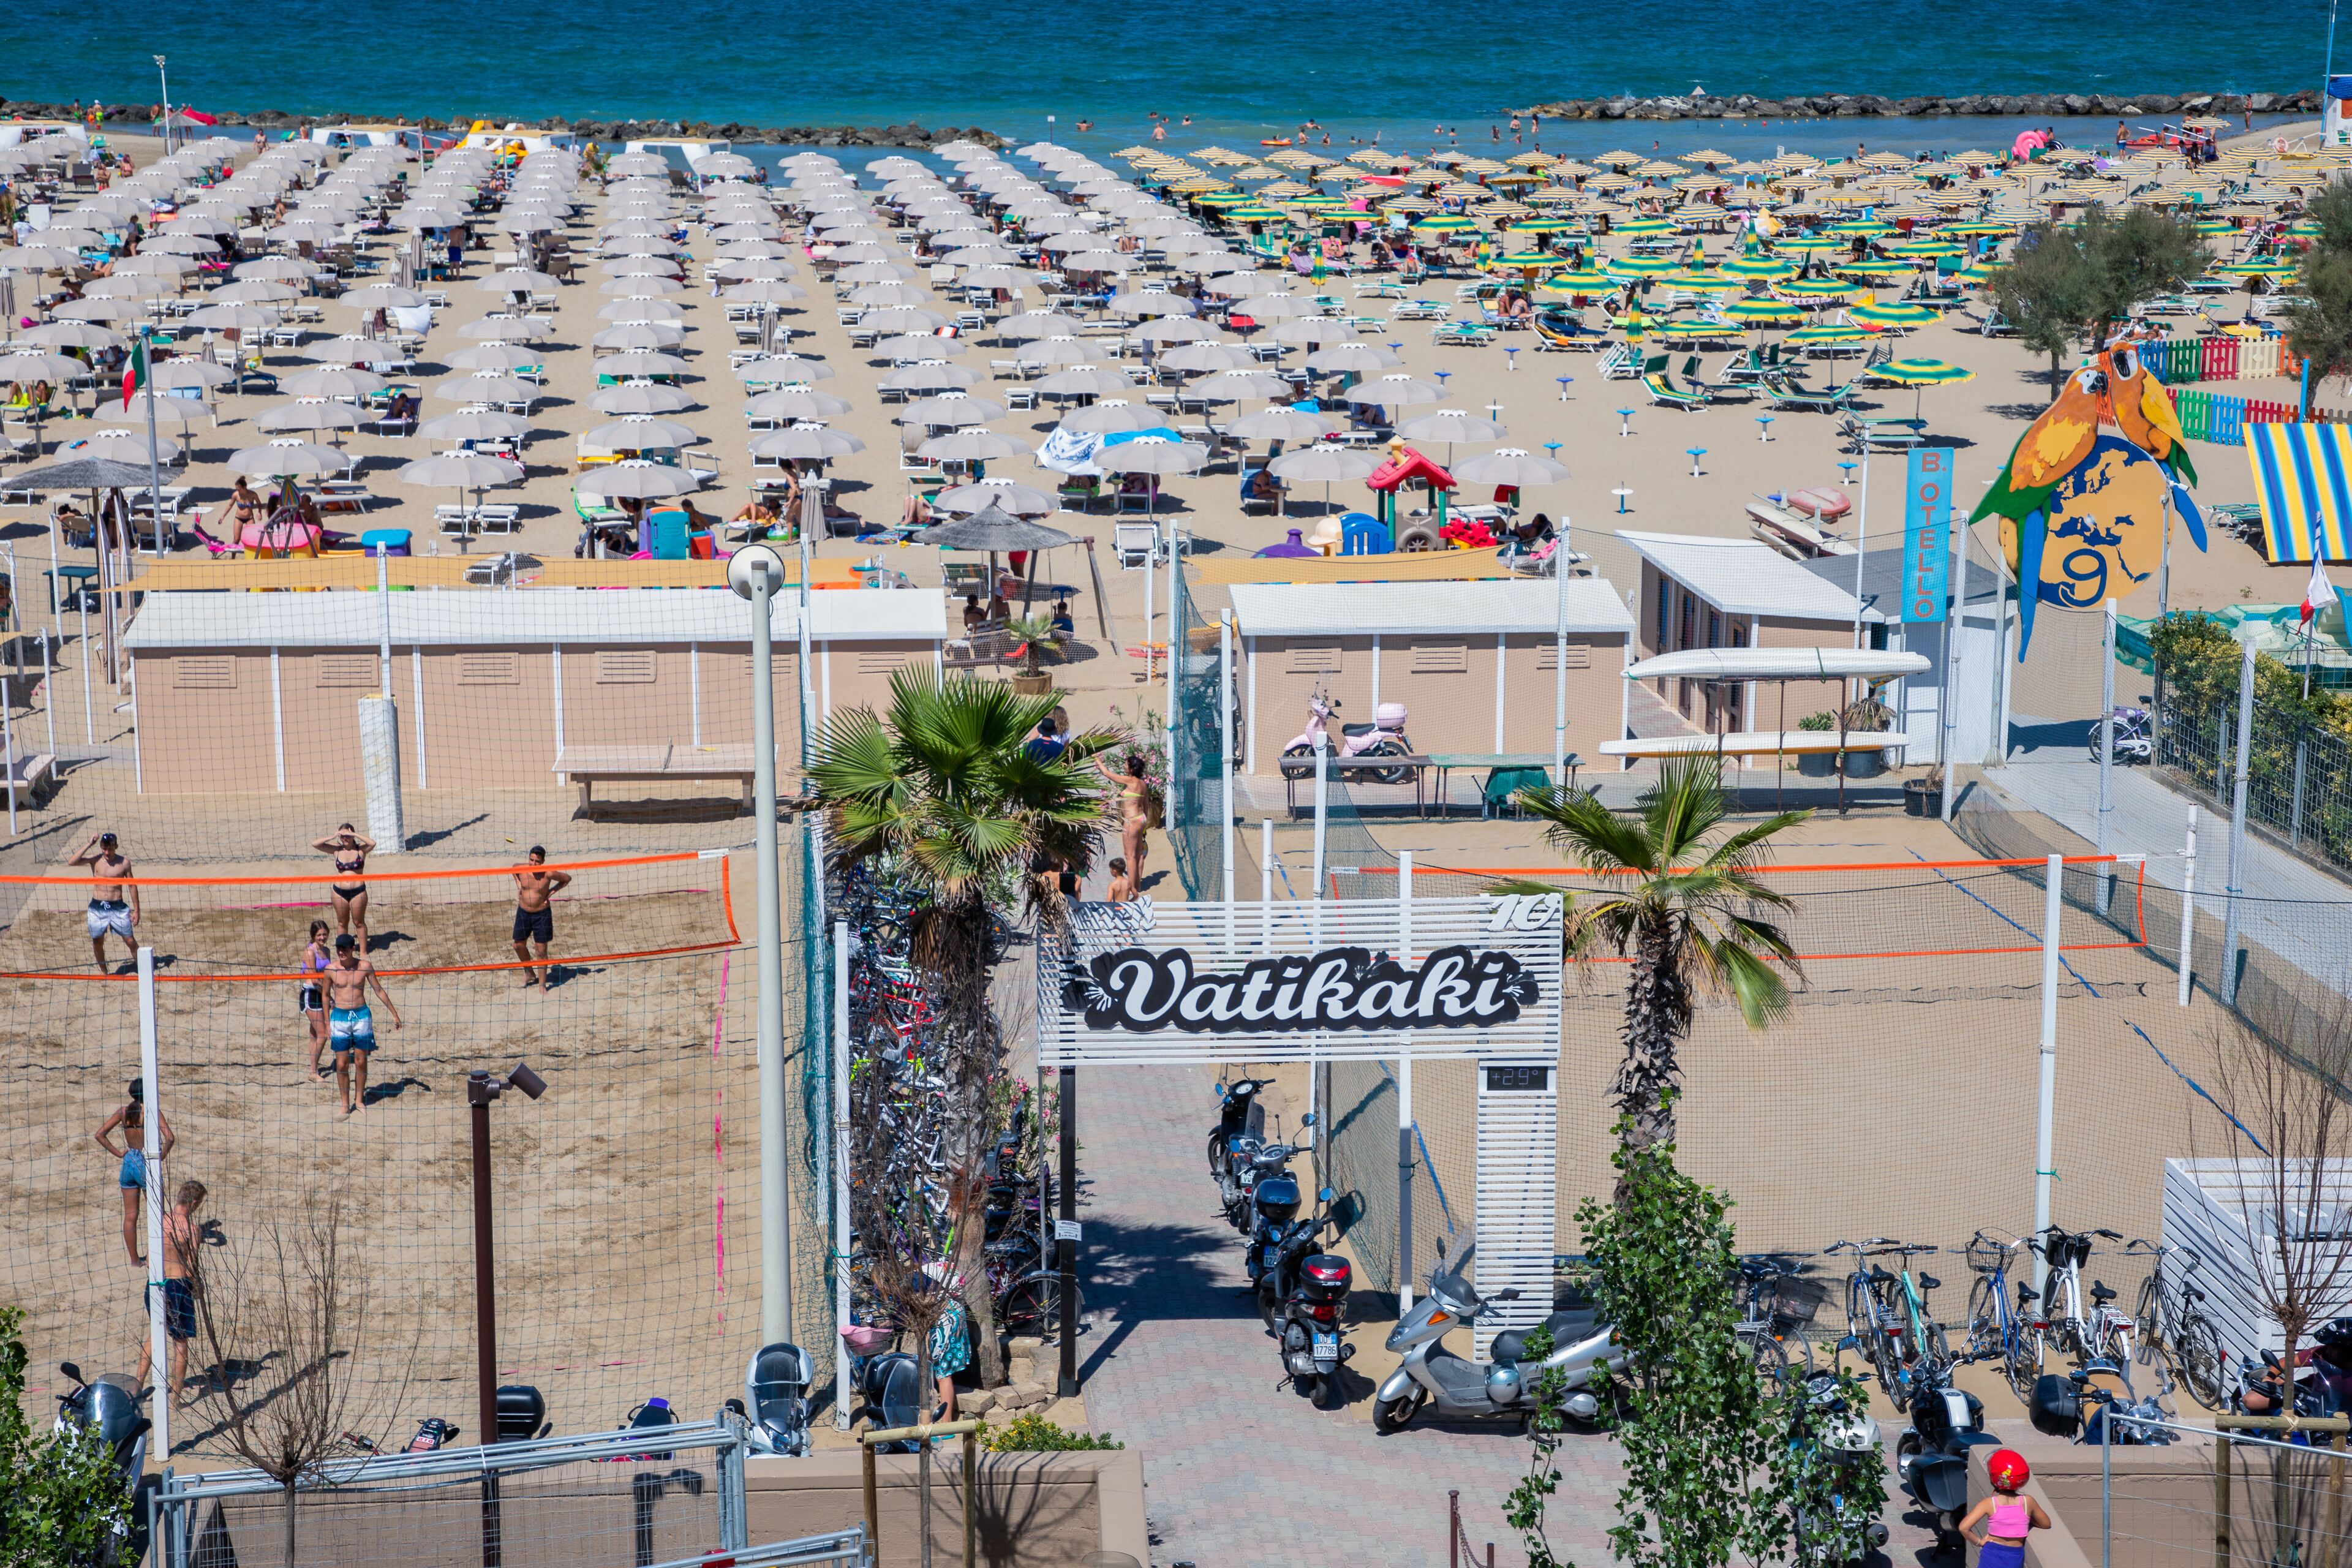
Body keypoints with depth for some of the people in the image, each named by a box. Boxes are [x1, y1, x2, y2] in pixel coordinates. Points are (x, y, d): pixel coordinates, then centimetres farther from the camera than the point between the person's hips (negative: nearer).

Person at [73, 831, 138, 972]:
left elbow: (132, 886, 4)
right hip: (97, 907, 1)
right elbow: (73, 862, -18)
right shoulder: (95, 860, -2)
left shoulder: (124, 862, -2)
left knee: (130, 941, -1)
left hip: (118, 907, -1)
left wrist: (136, 910, 3)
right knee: (97, 941, 9)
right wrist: (89, 845, -20)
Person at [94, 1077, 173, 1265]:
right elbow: (169, 1138, -26)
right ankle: (151, 1257, 11)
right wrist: (163, 1155, -9)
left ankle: (134, 1258, 21)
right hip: (147, 1164, -5)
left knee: (130, 1215, 13)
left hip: (128, 1163, 5)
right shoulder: (153, 1112, -14)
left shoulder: (124, 1112, -1)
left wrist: (118, 1153, 2)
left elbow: (99, 1134, -3)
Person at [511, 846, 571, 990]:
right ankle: (529, 972, 37)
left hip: (542, 914, -3)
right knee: (519, 945, 12)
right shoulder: (521, 870, -12)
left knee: (542, 950, 0)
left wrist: (552, 891, -10)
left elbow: (567, 878, -4)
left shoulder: (548, 874, -19)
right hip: (523, 913, 3)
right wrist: (519, 885, 3)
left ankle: (542, 984, 10)